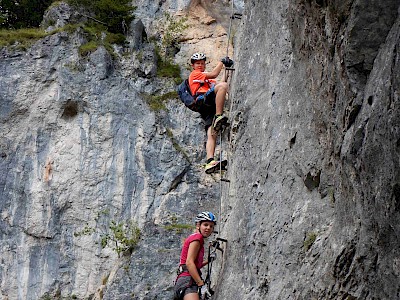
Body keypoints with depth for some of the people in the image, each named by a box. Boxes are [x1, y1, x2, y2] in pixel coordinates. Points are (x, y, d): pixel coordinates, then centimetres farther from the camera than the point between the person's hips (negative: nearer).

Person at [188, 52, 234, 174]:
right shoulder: (194, 74, 19)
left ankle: (210, 162, -32)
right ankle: (218, 117, -37)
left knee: (211, 134, -14)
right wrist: (222, 61, 16)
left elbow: (221, 82, 27)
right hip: (203, 100, -7)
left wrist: (227, 70, 19)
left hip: (210, 106, 7)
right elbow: (214, 74, 6)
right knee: (223, 86, -30)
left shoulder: (208, 80, 43)